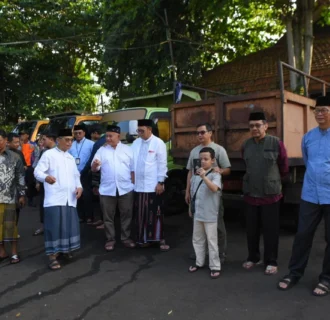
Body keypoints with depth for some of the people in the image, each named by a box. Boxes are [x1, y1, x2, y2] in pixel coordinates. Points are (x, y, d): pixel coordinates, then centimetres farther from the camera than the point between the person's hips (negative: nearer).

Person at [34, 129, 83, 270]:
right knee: (54, 226, -8)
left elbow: (76, 175, 25)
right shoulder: (49, 154, -2)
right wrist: (46, 177, -33)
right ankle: (53, 256, 1)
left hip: (70, 198, 6)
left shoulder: (71, 157, 20)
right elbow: (37, 171, -10)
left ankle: (65, 249, 28)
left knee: (69, 225, 9)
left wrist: (79, 186, 5)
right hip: (54, 198, -6)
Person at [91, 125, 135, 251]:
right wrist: (95, 164, -24)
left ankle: (126, 237, 21)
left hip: (126, 188, 0)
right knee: (108, 216, 6)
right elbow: (94, 169, -1)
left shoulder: (128, 150, 5)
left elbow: (133, 169, 6)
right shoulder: (102, 150, 6)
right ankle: (110, 239, 18)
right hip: (107, 189, 0)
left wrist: (134, 184, 2)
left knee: (126, 214, 7)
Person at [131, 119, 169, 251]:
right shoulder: (136, 143, 9)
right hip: (138, 185, 5)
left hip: (153, 185, -4)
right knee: (141, 214, 10)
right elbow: (133, 161, 11)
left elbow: (162, 164, -8)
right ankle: (143, 238, 22)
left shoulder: (158, 143, -6)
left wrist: (160, 182, -11)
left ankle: (160, 239, 13)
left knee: (155, 213, 3)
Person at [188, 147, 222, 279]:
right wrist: (190, 207, 18)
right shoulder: (195, 174, 7)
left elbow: (215, 188, -31)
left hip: (210, 214, -6)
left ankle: (215, 266, 12)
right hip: (197, 213, 7)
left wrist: (204, 177, -41)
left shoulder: (215, 174, -12)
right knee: (197, 239, 16)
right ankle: (199, 262, 31)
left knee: (212, 241, 2)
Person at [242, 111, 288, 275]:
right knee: (251, 229, 13)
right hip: (250, 194, 4)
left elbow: (284, 168, 4)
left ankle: (271, 262, 21)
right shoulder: (245, 145, 2)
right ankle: (253, 257, 30)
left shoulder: (276, 143, -9)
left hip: (270, 194, -3)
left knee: (270, 230, 6)